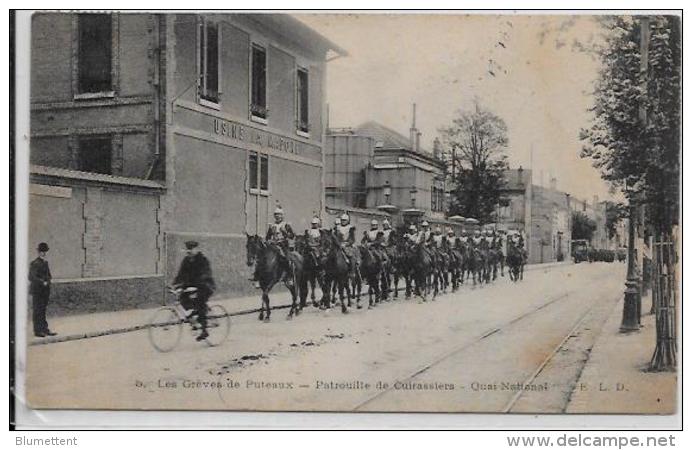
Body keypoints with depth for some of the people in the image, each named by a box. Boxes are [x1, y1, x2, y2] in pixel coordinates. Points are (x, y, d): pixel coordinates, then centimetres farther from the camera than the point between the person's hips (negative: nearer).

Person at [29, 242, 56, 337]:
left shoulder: (45, 263, 12)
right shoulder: (34, 264, -11)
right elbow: (31, 277, -16)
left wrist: (47, 281, 3)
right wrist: (42, 282, -17)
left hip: (45, 290, 7)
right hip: (37, 291, -7)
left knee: (43, 310, 11)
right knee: (37, 311, -2)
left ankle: (44, 329, 14)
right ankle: (37, 331, 3)